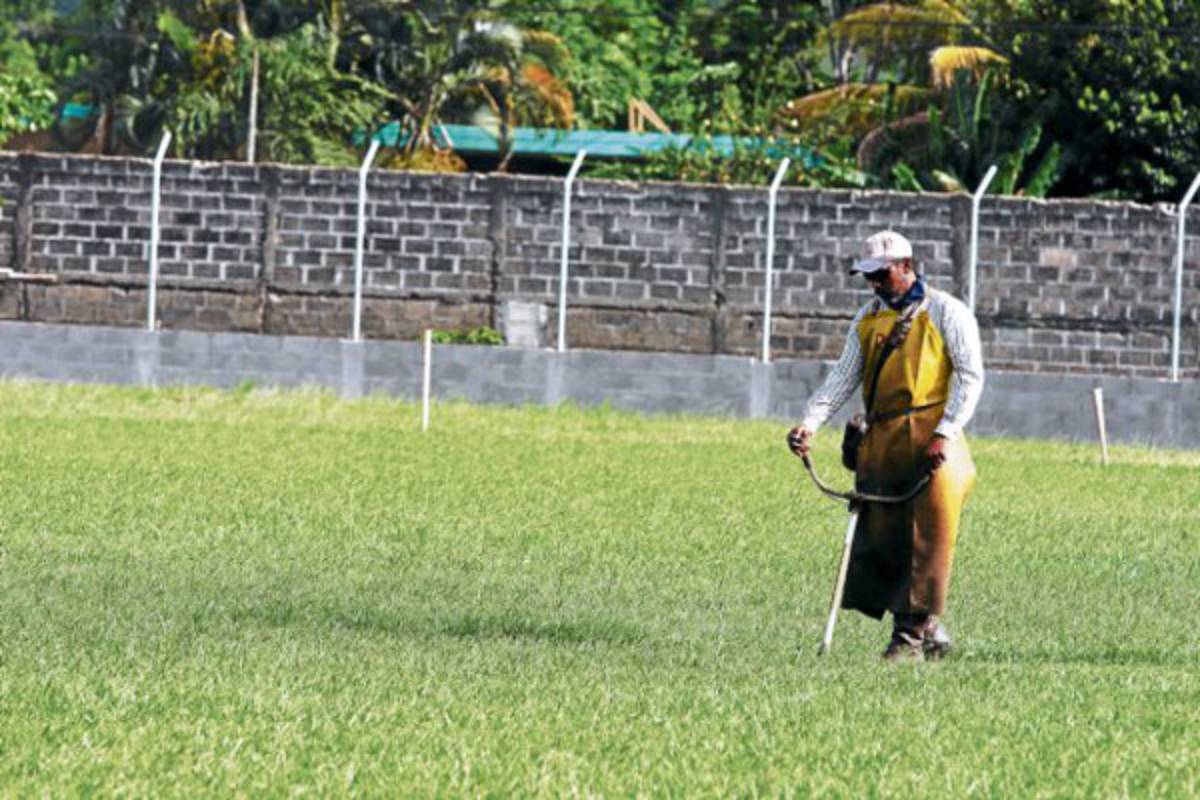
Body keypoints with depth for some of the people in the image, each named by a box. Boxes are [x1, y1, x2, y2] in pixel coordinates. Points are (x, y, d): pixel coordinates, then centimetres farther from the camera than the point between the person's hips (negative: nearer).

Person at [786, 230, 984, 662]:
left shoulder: (946, 313, 3)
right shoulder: (867, 318, 18)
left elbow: (970, 376, -3)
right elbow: (843, 377, 12)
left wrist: (945, 433, -14)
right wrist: (810, 423, -4)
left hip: (931, 446, -5)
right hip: (881, 446, 5)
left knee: (927, 542, -7)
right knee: (882, 543, 1)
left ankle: (913, 635, -3)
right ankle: (929, 631, 10)